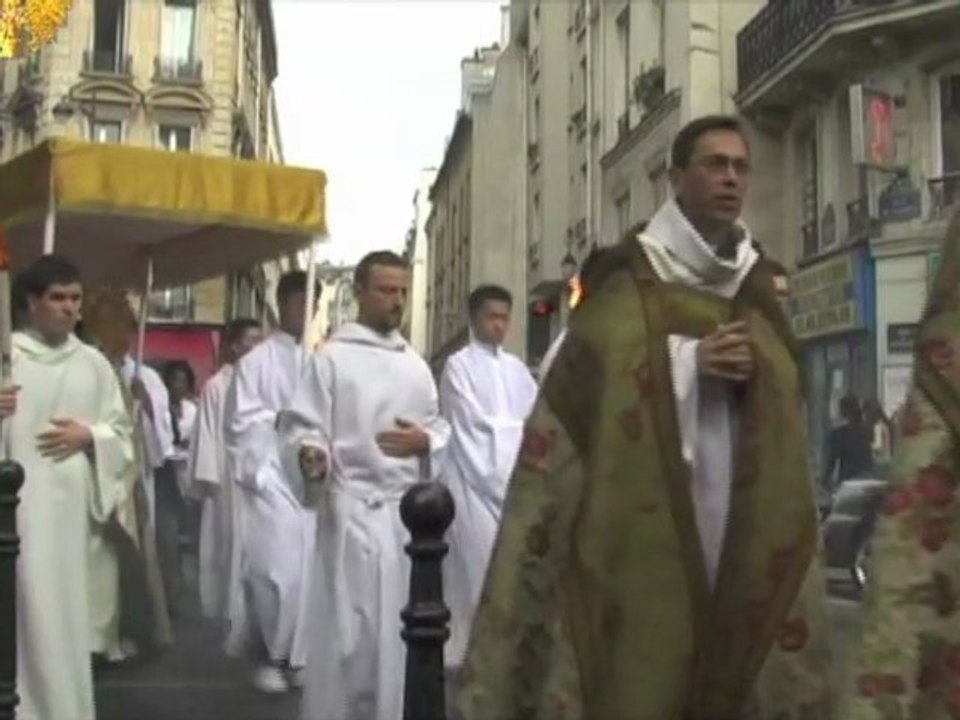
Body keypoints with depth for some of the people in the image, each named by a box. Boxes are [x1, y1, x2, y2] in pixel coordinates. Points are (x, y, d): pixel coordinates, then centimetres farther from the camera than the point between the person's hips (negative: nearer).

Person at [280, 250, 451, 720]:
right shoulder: (331, 357, -2)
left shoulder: (416, 365, 14)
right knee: (350, 625, -5)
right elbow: (301, 426, -7)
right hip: (353, 509, -5)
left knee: (401, 623, 9)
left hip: (409, 508, 5)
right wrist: (310, 455, -29)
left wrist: (425, 441, -5)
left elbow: (440, 427, 18)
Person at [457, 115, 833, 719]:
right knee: (636, 671, -4)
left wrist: (755, 376, -3)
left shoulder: (759, 295, 16)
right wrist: (691, 360, -13)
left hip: (742, 533, 5)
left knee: (737, 658, 6)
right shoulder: (627, 288, -1)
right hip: (641, 530, -5)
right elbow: (586, 388, -9)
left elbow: (786, 414, 19)